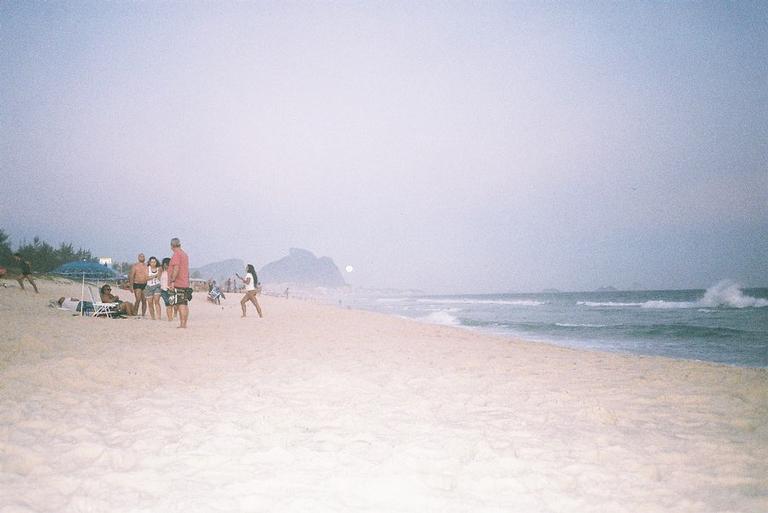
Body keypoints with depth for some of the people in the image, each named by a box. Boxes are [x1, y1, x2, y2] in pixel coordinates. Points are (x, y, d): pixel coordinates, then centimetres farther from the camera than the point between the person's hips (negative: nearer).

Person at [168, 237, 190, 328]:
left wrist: (172, 281, -20)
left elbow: (176, 269, -19)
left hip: (178, 283, -9)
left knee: (180, 304, -10)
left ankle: (182, 323, -13)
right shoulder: (185, 254, 17)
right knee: (185, 304, 8)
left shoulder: (176, 254, -10)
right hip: (185, 283, 9)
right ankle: (184, 323, 11)